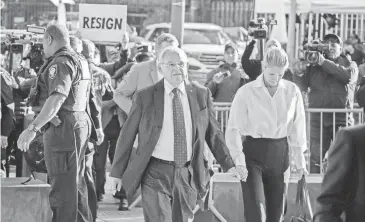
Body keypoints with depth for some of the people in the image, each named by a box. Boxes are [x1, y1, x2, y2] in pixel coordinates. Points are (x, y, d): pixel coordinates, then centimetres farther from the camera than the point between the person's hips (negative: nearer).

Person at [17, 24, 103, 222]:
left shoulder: (61, 63, -15)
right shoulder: (79, 62, 18)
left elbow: (57, 98, -29)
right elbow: (91, 98, 26)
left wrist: (33, 128, -35)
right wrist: (97, 126, 37)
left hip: (62, 129, -10)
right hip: (79, 125, 10)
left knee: (63, 187, -9)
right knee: (75, 185, 19)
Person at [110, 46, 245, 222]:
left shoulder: (202, 95, 5)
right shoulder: (144, 97, -2)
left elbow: (213, 133, 12)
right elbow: (127, 135, 3)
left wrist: (228, 165, 6)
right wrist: (116, 172, 4)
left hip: (188, 174, 3)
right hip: (156, 174, -3)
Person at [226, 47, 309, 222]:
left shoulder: (292, 92, 2)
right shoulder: (246, 92, -6)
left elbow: (297, 128, 7)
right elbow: (234, 128, -8)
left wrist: (300, 161, 4)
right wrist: (239, 160, -19)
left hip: (279, 154, 3)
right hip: (252, 153, -3)